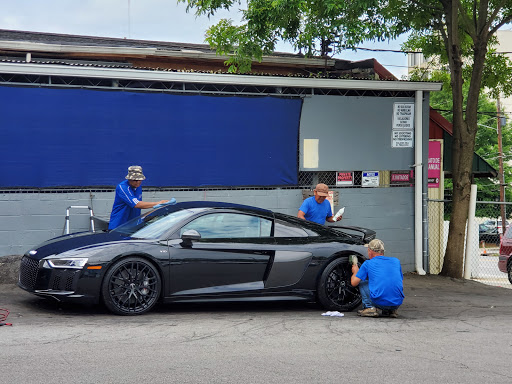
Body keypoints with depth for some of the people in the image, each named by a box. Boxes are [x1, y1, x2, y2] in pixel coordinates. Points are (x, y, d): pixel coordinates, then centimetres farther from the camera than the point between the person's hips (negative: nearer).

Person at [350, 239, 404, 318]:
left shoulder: (368, 264, 6)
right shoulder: (396, 261, 16)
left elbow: (354, 283, 8)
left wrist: (355, 272, 31)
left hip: (379, 302, -4)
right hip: (397, 303, 4)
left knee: (361, 282, 21)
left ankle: (369, 307, 4)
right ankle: (392, 310, 16)